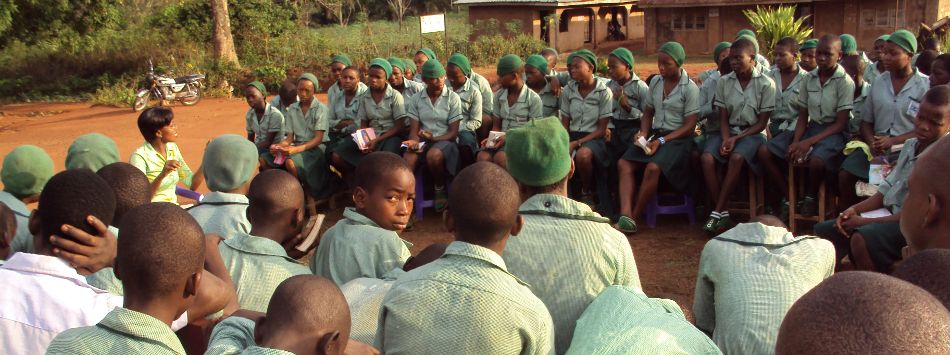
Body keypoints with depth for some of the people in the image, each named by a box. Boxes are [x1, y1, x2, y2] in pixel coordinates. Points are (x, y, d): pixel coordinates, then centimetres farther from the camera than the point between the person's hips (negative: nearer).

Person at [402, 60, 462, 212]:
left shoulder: (453, 98, 1)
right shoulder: (415, 99, 8)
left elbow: (453, 132, -3)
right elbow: (414, 129, 4)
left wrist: (434, 138, -21)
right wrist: (414, 141, -21)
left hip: (445, 140, -2)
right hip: (423, 140, 2)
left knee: (433, 155, -36)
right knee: (408, 157, -32)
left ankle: (440, 190, -8)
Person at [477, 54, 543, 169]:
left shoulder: (533, 99, -5)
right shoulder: (499, 96, 11)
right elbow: (496, 125, 14)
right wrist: (492, 139, -9)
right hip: (503, 139, 4)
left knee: (500, 158, -35)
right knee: (482, 157, -29)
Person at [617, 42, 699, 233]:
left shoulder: (689, 88, -6)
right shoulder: (655, 82, 12)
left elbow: (689, 125, -9)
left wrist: (661, 141, -17)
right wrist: (643, 133, 0)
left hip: (678, 138, -6)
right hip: (655, 134, 6)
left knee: (653, 167, -32)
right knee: (624, 163, -17)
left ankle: (634, 218, -19)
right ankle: (625, 216, -30)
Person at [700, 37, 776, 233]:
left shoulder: (766, 84, -4)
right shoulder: (723, 82, 6)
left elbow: (762, 123, -4)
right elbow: (723, 118, 6)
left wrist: (736, 138, -16)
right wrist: (726, 139, -14)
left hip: (752, 133, -3)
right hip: (728, 131, 3)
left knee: (737, 158, -35)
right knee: (707, 157, -28)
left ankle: (717, 213, -27)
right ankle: (724, 213, -22)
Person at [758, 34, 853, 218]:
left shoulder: (845, 82, -9)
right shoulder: (809, 79, 7)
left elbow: (841, 124, -12)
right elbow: (803, 117, 8)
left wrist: (809, 142, -21)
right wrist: (796, 141, -11)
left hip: (832, 132, -6)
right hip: (810, 128, 6)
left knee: (816, 160, -38)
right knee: (764, 152, -11)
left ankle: (810, 199, -6)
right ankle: (789, 199, 1)